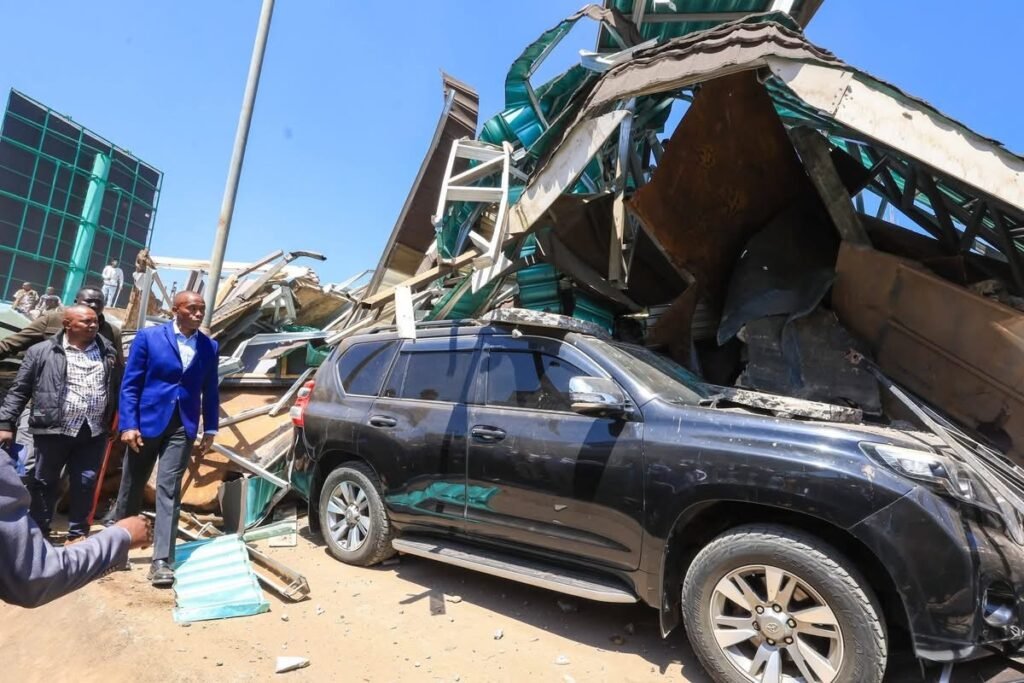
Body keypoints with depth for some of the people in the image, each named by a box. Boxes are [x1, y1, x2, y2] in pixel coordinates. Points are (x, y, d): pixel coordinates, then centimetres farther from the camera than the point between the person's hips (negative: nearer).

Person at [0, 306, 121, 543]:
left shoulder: (108, 352, 8)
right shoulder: (42, 351, 0)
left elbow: (116, 390, 12)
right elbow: (19, 390, 2)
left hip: (93, 432, 2)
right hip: (53, 430, -2)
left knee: (85, 484, 7)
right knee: (44, 483, 10)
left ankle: (78, 533, 20)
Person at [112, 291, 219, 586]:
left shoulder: (210, 347, 4)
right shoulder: (148, 337, -3)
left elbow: (210, 391, 8)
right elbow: (130, 384, -4)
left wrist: (210, 429, 7)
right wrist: (128, 424, -11)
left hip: (182, 427, 1)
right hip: (147, 421, 0)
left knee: (169, 490, -2)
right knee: (132, 486, 14)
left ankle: (162, 560, 0)